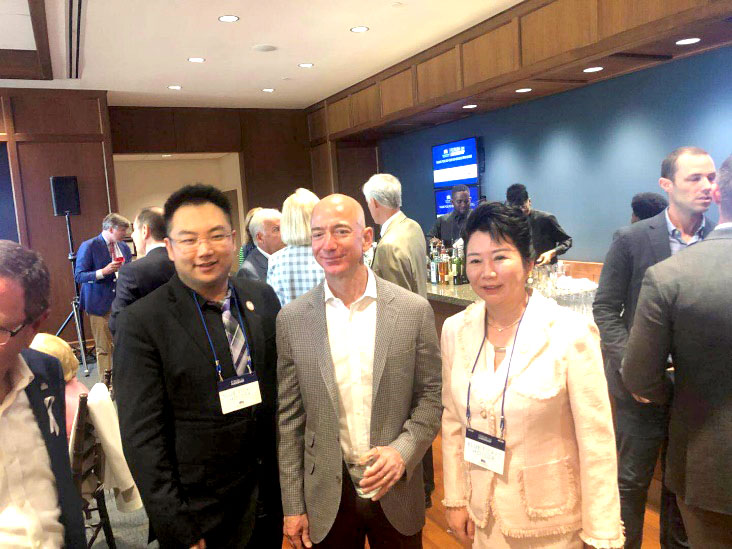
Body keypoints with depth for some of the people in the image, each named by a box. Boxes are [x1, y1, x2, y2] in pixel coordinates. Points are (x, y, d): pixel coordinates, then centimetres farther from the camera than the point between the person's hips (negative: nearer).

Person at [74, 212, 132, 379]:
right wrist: (103, 272, -21)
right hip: (101, 304, -5)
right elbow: (79, 276, -10)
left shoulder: (124, 247, 11)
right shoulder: (89, 246, -5)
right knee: (104, 349, 0)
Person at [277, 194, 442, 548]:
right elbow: (289, 417, -1)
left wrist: (402, 451, -17)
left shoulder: (414, 310, -8)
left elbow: (431, 397, -1)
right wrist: (292, 506, 0)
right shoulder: (291, 319, -6)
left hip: (397, 489, 0)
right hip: (326, 496, 1)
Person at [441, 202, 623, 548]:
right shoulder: (454, 330, -6)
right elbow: (453, 419, 3)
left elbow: (597, 442, -14)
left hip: (552, 521, -3)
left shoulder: (572, 335, -19)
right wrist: (455, 498, 6)